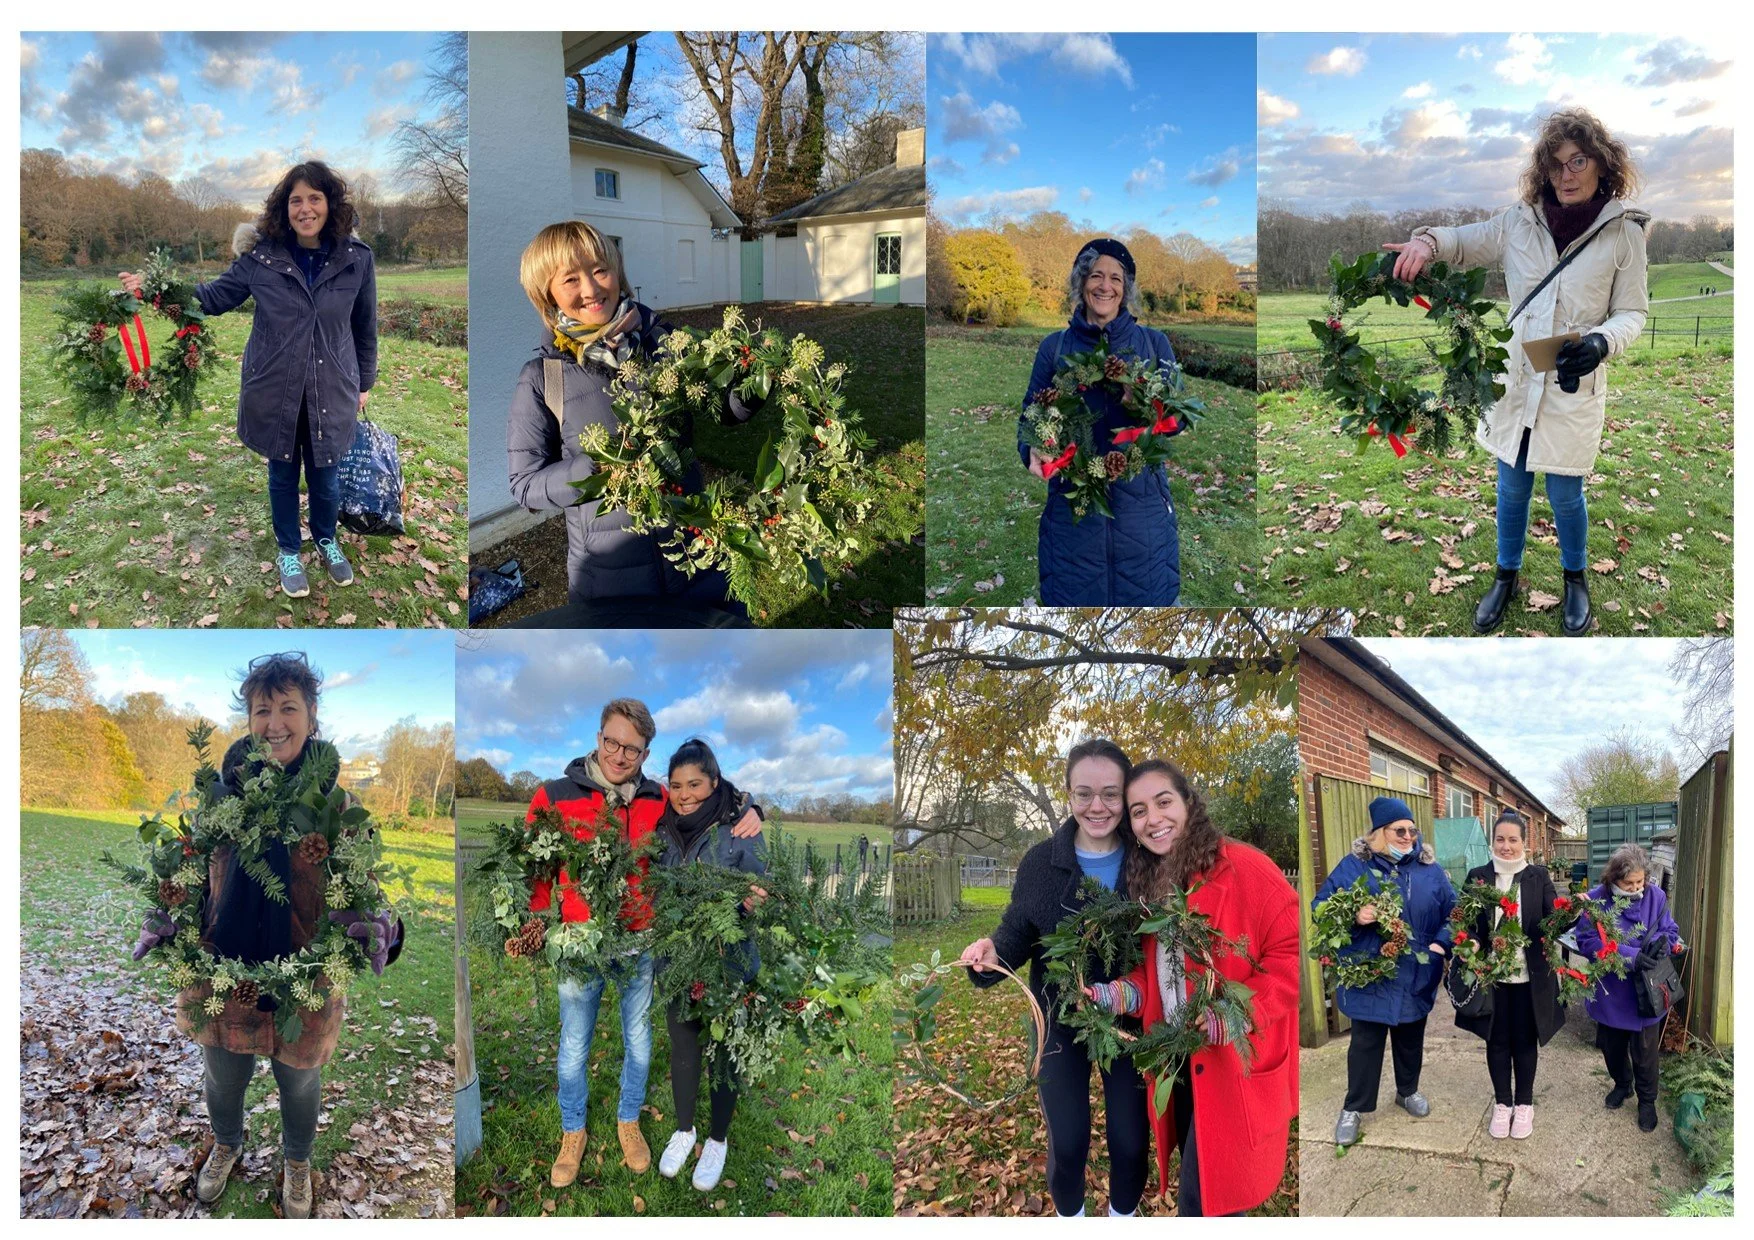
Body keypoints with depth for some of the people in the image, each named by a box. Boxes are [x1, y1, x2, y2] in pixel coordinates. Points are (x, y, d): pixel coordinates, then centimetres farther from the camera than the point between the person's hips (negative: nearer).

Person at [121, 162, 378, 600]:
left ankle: (326, 539, 43)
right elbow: (215, 296, 3)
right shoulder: (262, 254, -8)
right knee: (283, 474, 16)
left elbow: (365, 327, 3)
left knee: (325, 475, 15)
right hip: (275, 390, 0)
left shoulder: (356, 257, -8)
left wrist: (363, 383, 9)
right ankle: (288, 550, 37)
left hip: (331, 391, 0)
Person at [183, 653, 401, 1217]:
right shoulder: (226, 784, -7)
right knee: (221, 1075, 24)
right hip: (223, 964, 2)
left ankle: (297, 1162, 51)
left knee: (299, 1083, 20)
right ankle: (225, 1145, 57)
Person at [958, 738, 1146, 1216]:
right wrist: (994, 951, -26)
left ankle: (1123, 1217, 42)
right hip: (1060, 1021, 0)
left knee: (1130, 1139, 12)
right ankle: (1069, 1216, 41)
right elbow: (1019, 931, -4)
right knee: (1067, 1140, 10)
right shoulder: (1040, 862, -10)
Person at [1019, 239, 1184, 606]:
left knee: (1145, 596, 2)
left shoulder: (1153, 342, 8)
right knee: (1073, 597, 3)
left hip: (1141, 502, 0)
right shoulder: (1055, 347, 8)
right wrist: (1033, 450, -15)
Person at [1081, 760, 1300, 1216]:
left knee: (1200, 1203, -6)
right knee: (1203, 1189, 18)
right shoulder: (1149, 885, 9)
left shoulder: (1243, 867, -15)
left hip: (1237, 1065, -7)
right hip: (1179, 1064, 7)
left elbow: (1293, 953, -18)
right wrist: (1114, 995, -2)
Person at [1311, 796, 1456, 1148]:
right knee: (1366, 1042, 5)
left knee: (1411, 1038, 20)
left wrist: (1442, 942, -13)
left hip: (1415, 976, 3)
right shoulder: (1353, 865, -7)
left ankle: (1408, 1091, 42)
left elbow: (1452, 911, 5)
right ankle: (1353, 1108, 17)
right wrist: (1353, 916, -26)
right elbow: (1320, 907, -8)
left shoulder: (1429, 868, 1)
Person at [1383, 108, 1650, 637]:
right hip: (1517, 376, 3)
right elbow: (1463, 241, 7)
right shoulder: (1520, 220, -2)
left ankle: (1575, 578, 34)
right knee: (1512, 486, 15)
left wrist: (1601, 343, -25)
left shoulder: (1623, 231, -8)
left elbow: (1631, 312, -3)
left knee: (1565, 494, 8)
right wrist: (1427, 241, -17)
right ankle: (1506, 575, 35)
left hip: (1575, 384, -2)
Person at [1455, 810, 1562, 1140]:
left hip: (1529, 975, 0)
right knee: (1497, 1040, 12)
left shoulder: (1539, 876, -1)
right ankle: (1502, 1103, 29)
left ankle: (1524, 1103, 29)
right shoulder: (1478, 876, -1)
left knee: (1525, 1040, 12)